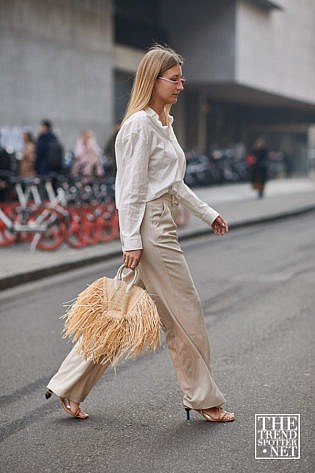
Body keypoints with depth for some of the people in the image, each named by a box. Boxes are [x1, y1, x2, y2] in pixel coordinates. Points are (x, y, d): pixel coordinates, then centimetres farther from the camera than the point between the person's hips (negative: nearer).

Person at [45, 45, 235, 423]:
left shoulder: (163, 123, 18)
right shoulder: (140, 124, -13)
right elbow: (131, 187, -17)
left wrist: (208, 213, 26)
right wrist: (131, 241, -20)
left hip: (162, 226, 10)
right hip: (149, 229, -10)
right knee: (185, 314, 0)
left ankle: (69, 387, 17)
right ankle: (203, 399, 13)